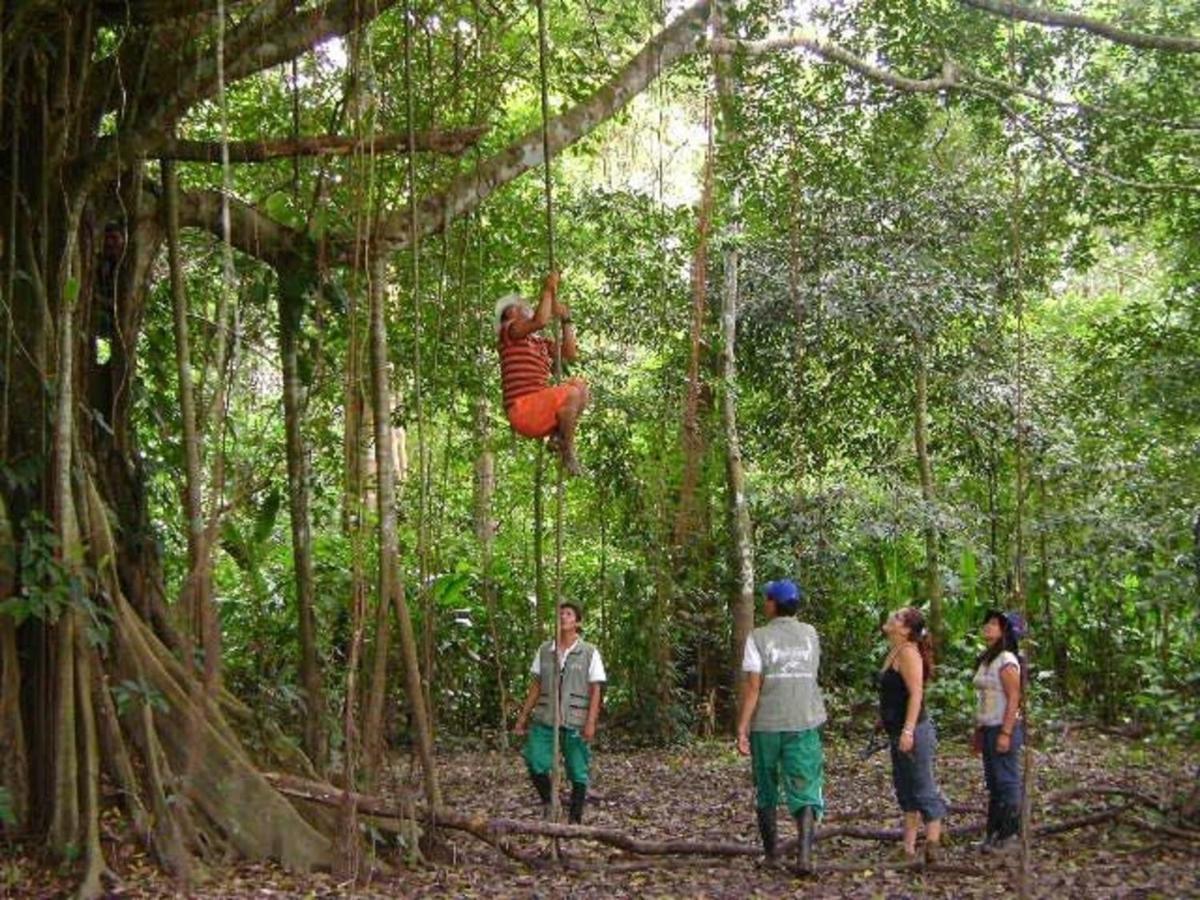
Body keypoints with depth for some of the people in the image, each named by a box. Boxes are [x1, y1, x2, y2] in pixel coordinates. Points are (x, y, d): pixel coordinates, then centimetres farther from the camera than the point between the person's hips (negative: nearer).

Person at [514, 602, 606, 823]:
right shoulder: (544, 650, 9)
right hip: (545, 720, 2)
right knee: (536, 764, -11)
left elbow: (595, 690, -3)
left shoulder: (589, 653, 0)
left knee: (578, 774, 2)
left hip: (575, 723, -2)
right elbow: (536, 686, 13)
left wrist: (591, 722, -11)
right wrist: (523, 716, 9)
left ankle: (574, 819, 16)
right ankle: (548, 803, 15)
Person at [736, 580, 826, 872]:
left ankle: (770, 854, 22)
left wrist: (742, 729, -12)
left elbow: (753, 687, -13)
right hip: (803, 724, 1)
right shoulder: (810, 634, 5)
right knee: (805, 790, 0)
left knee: (766, 792, 15)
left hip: (766, 725, -1)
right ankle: (805, 853, -18)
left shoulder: (758, 637, -7)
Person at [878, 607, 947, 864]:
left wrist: (908, 731, -26)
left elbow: (916, 693, -22)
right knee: (905, 791, 14)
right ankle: (909, 848, 20)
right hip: (898, 733, 10)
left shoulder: (908, 653, -15)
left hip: (914, 733, -10)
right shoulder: (894, 653, 13)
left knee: (923, 790, -5)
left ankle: (932, 848, -1)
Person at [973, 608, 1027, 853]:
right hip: (988, 728, 9)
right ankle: (994, 832, 19)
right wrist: (978, 731, 16)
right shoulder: (985, 660, 13)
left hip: (1004, 728, -9)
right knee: (993, 783, 13)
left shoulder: (1006, 661, -13)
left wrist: (1005, 733, -21)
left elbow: (1014, 699, -17)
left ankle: (1010, 835, 4)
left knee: (1007, 781, -3)